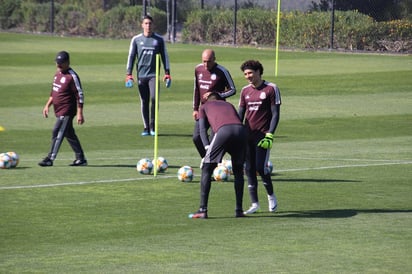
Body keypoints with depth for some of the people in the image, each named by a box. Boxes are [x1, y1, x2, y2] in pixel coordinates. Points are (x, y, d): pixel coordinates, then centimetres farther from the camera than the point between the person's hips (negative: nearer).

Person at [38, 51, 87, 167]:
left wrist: (79, 113, -20)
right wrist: (47, 105, 18)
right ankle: (80, 158, 20)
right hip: (59, 111, 9)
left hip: (67, 111, -9)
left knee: (57, 133, -13)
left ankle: (50, 159, -12)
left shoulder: (72, 76, -15)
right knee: (69, 134, 13)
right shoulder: (58, 74, 12)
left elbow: (80, 95, -17)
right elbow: (53, 92, 24)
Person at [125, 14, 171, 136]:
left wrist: (167, 73, 3)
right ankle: (146, 127, 9)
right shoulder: (136, 39, 8)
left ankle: (152, 126, -3)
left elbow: (164, 56, 11)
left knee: (154, 98, -15)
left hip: (153, 74, -1)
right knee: (144, 102, 3)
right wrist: (129, 73, 0)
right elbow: (131, 56, 8)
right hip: (141, 75, 1)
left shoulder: (159, 39, 8)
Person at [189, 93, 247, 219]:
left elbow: (203, 129, 15)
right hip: (240, 130, 3)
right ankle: (239, 210, 18)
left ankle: (203, 210, 2)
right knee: (238, 171, 20)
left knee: (207, 169, 8)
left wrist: (207, 147, 4)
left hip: (223, 130, -3)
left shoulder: (204, 107, 30)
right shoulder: (229, 105, 39)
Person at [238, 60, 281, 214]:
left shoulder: (271, 89, -4)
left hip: (262, 135, -5)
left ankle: (271, 196, 12)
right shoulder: (245, 91, 12)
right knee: (249, 169, 2)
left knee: (260, 167, -12)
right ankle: (254, 204, 8)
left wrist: (269, 135, -14)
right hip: (247, 135, 5)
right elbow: (240, 114, 16)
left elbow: (275, 114, -6)